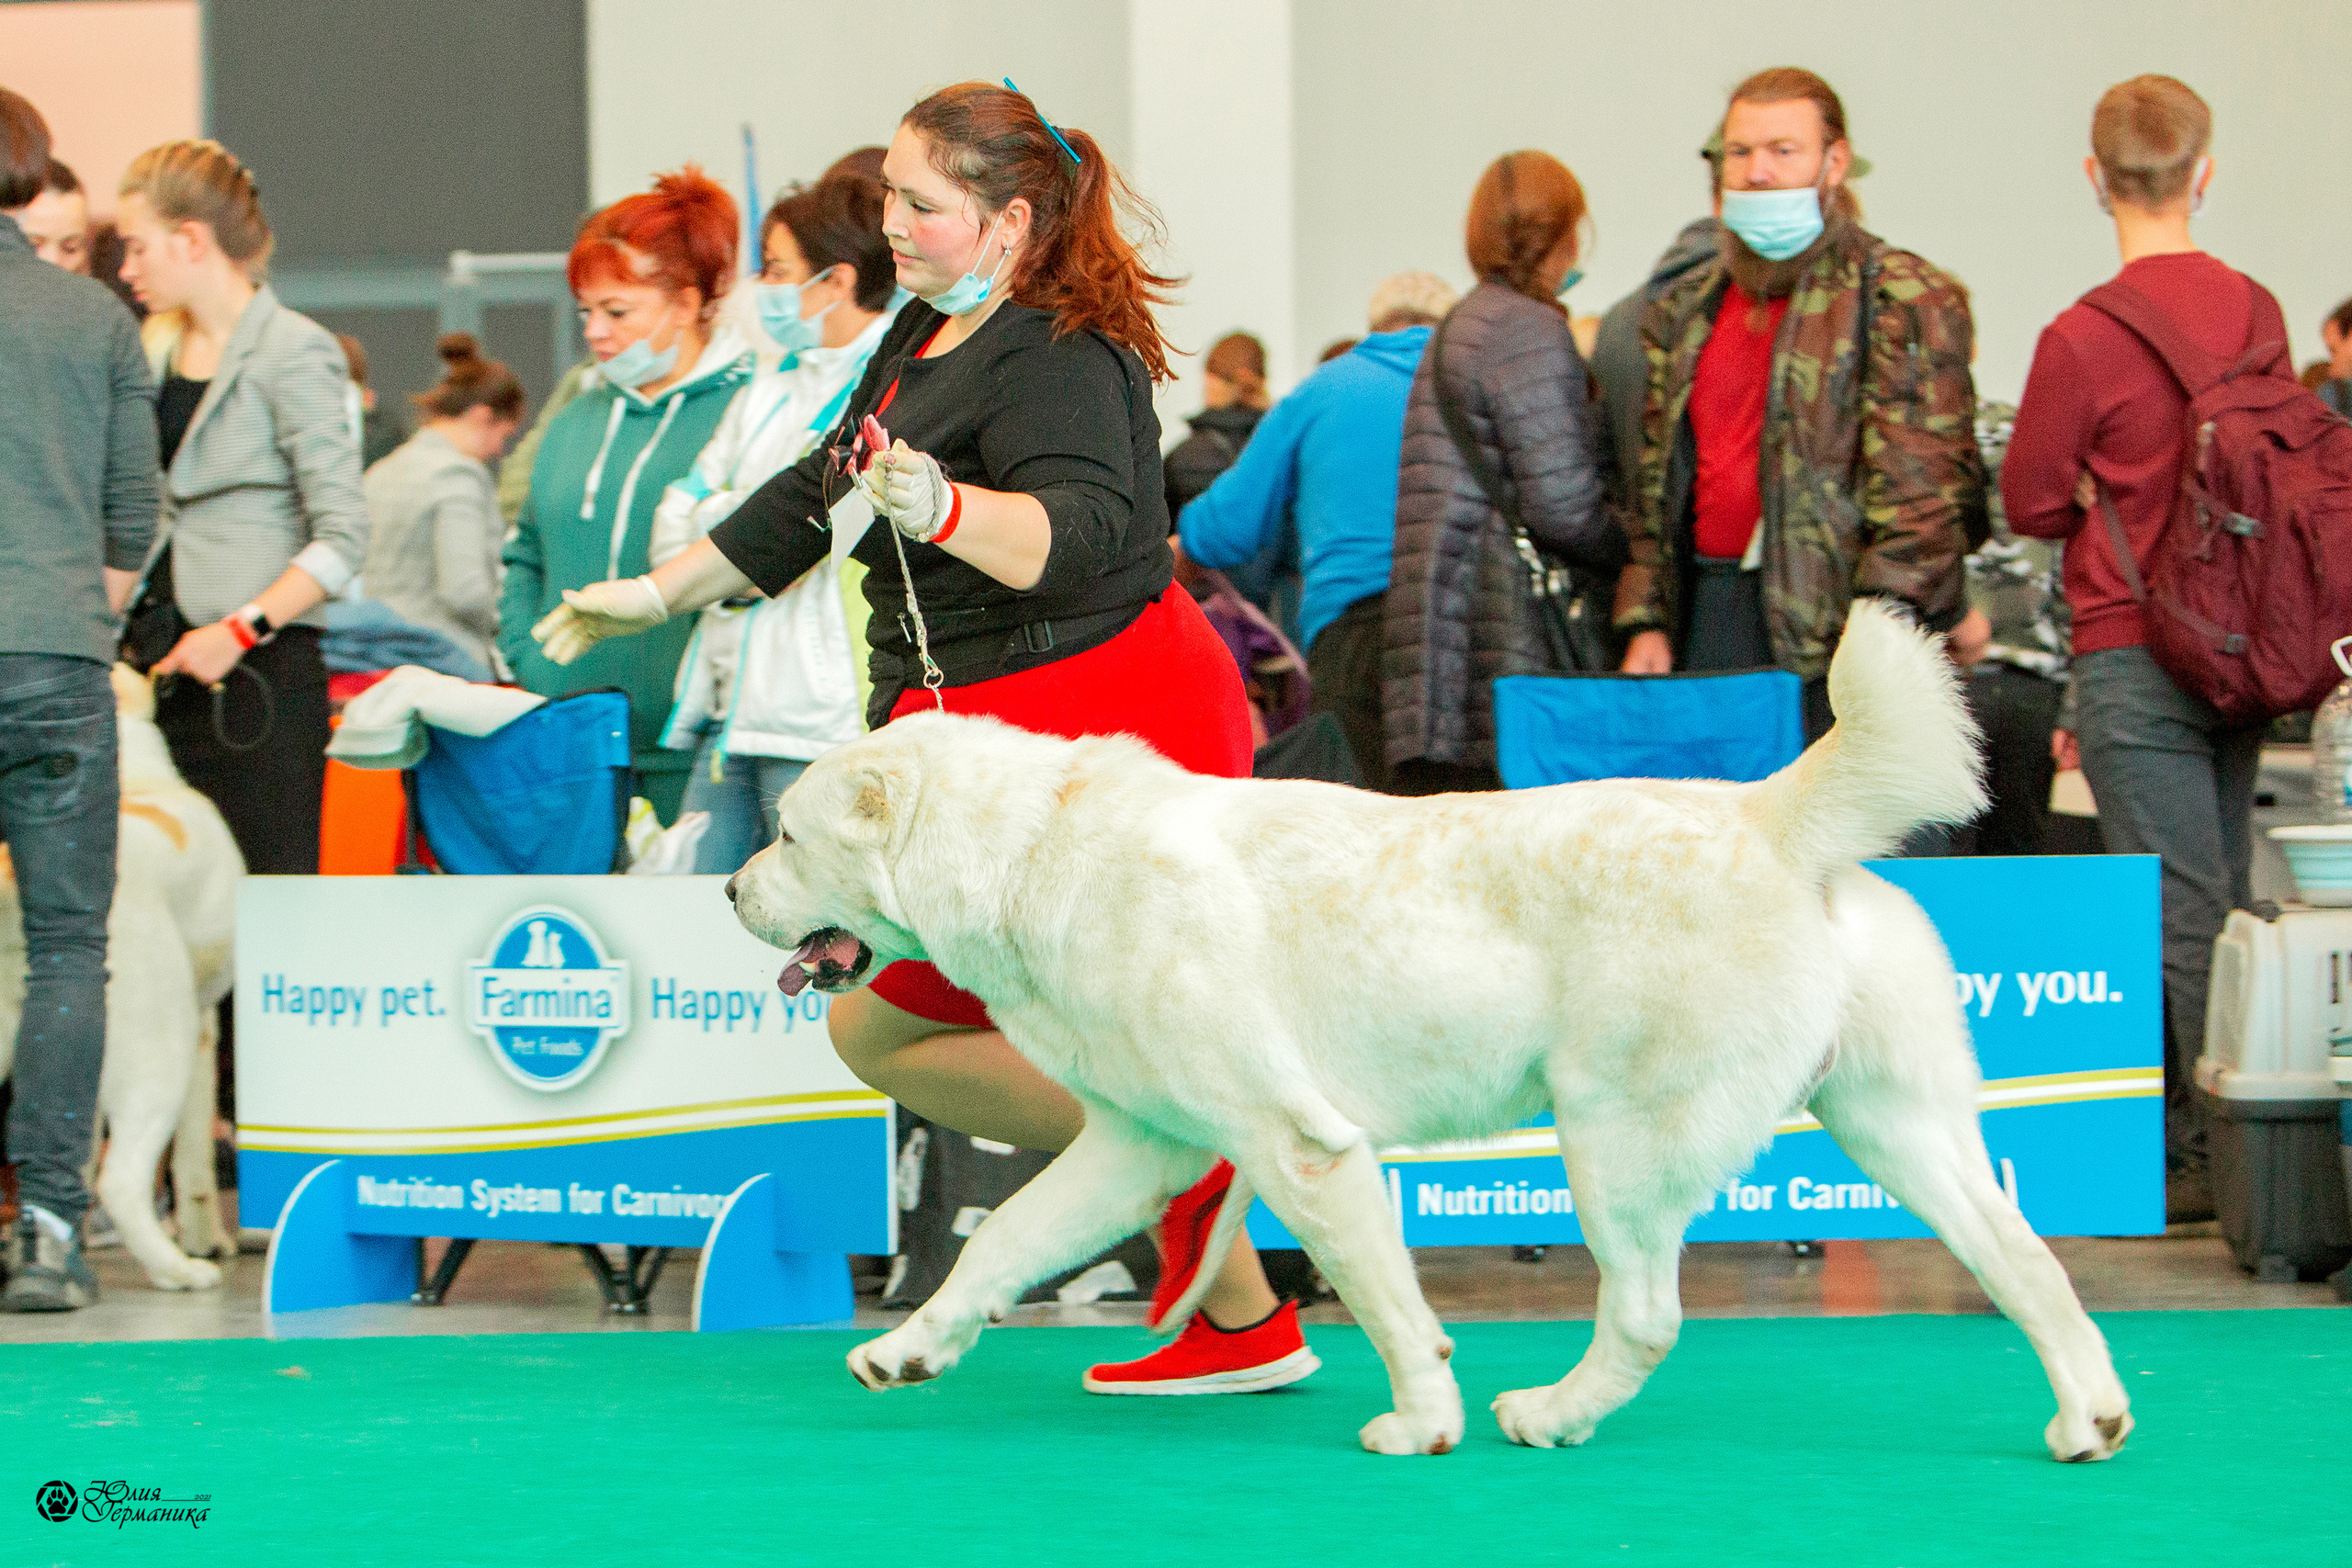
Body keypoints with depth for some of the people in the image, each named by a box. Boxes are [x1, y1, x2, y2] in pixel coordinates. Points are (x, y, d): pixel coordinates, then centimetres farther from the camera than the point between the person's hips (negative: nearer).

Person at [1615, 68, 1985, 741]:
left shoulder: (1904, 302, -1)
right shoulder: (1685, 310, 20)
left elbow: (1926, 491, -9)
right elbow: (1654, 488, 22)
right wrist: (1645, 621, 10)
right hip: (1707, 618, 6)